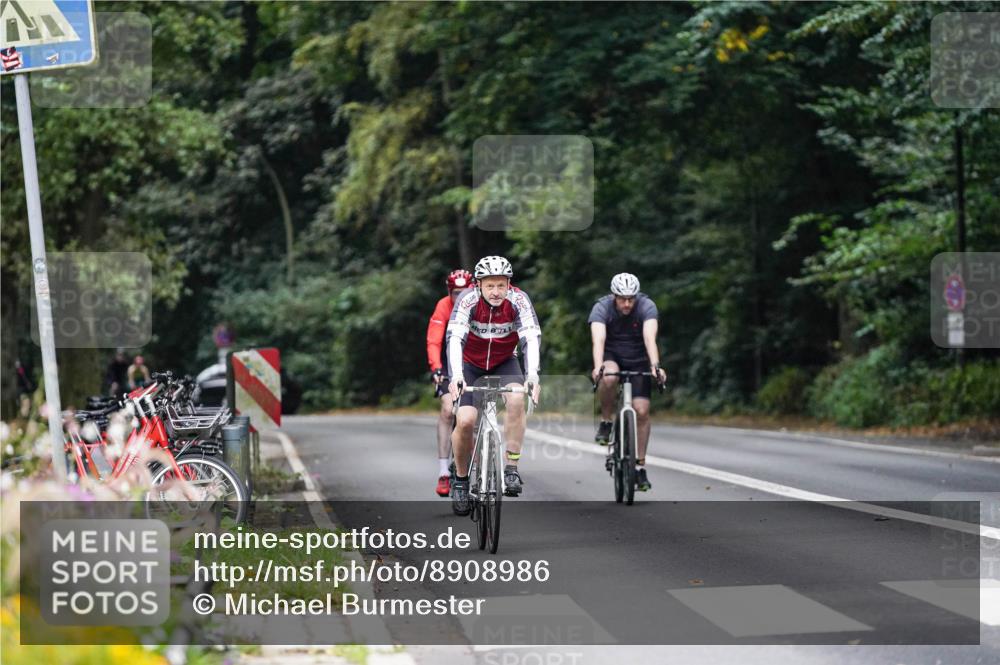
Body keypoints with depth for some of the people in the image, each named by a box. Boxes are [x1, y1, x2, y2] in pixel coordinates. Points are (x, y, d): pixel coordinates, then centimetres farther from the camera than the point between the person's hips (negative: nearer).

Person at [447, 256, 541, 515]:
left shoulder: (518, 300, -23)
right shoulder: (468, 300, -26)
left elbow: (531, 339, -31)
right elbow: (455, 338, -35)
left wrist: (533, 375, -47)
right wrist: (456, 375, -51)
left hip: (504, 362, 1)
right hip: (471, 364, -1)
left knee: (517, 399, -30)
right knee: (465, 421, -18)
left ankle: (511, 468, -21)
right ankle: (461, 480, 5)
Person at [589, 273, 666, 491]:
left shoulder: (646, 306, -23)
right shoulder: (602, 308, -23)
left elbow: (650, 338, -36)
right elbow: (598, 339, -38)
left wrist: (655, 365, -53)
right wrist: (598, 367, -55)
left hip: (638, 360, 1)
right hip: (611, 356, -1)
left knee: (641, 410, -12)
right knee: (609, 378, -36)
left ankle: (640, 465, 0)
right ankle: (606, 422, -11)